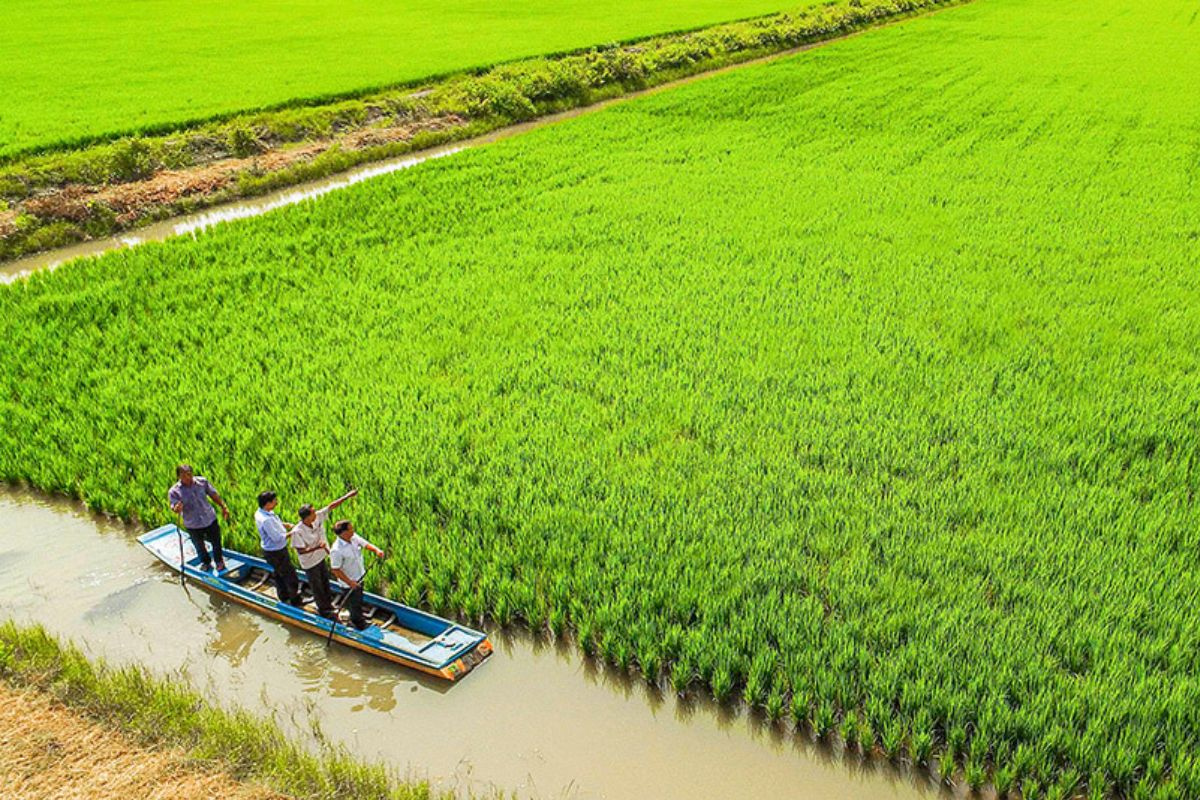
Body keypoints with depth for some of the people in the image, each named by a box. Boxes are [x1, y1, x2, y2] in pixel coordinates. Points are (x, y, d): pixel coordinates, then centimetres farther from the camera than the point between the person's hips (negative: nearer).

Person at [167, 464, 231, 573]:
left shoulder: (202, 481, -13)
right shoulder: (174, 492, -19)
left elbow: (213, 495, -1)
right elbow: (174, 507, -21)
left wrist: (223, 507, 0)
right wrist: (177, 509, -45)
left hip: (210, 520, 1)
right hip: (193, 525, -1)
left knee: (216, 543, 19)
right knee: (199, 547, 21)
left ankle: (219, 561, 47)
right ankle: (206, 562, 50)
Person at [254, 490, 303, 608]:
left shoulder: (260, 512, -4)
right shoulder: (266, 520, -34)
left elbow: (275, 523, 13)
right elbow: (277, 538, -30)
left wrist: (285, 524, -3)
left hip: (275, 550, 10)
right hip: (276, 553, -10)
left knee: (278, 574, 27)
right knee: (290, 576, 7)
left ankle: (284, 598, 45)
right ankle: (296, 602, 23)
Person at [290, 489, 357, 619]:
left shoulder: (318, 517, -20)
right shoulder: (297, 532, -34)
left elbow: (331, 506, -15)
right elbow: (300, 551, -29)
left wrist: (347, 496, -18)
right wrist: (318, 547, -39)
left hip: (321, 558, 6)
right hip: (310, 563, -6)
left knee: (325, 581, 26)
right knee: (317, 586, 15)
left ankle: (328, 602, 49)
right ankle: (323, 609, 35)